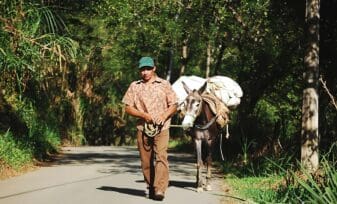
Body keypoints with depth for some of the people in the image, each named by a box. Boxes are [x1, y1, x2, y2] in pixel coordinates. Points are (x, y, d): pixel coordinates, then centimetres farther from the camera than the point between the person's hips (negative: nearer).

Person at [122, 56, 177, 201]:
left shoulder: (164, 85, 8)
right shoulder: (134, 86, 9)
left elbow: (173, 105, 8)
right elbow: (128, 108, 5)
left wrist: (164, 116, -12)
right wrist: (144, 115, -10)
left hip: (161, 128, -2)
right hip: (143, 128, 2)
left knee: (161, 157, -15)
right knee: (146, 161, 5)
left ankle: (159, 190, -22)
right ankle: (151, 188, 19)